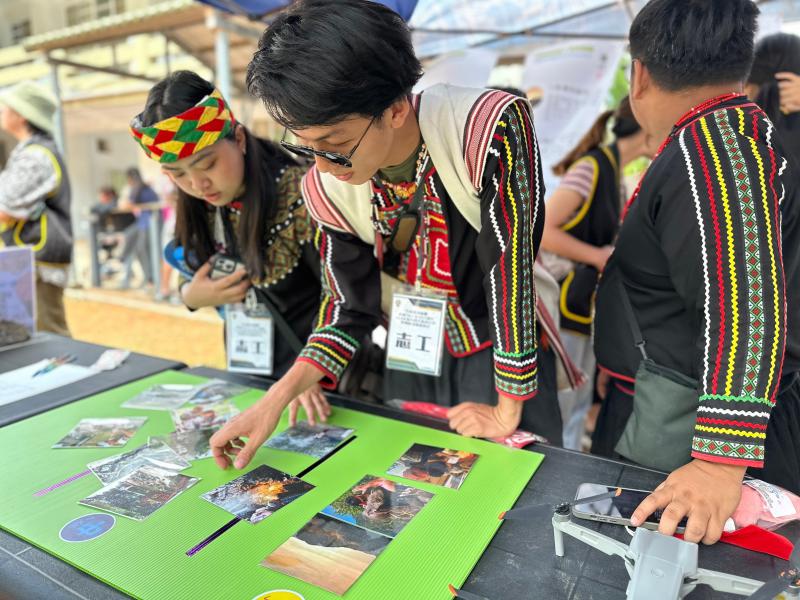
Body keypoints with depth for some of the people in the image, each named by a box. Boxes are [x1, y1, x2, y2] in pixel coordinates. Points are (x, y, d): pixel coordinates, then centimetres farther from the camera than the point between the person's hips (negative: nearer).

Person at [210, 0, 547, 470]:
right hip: (411, 361, 4)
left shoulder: (492, 129, -28)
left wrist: (506, 412, -19)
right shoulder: (327, 187, -13)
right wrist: (279, 397, -15)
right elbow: (351, 307, -5)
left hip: (502, 356, -3)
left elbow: (510, 265, -26)